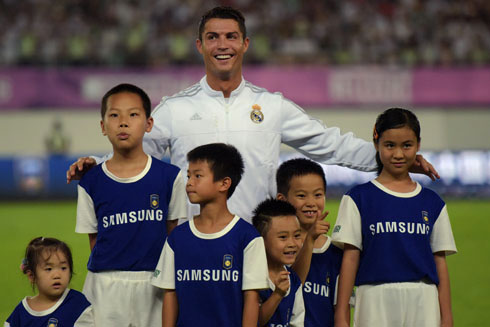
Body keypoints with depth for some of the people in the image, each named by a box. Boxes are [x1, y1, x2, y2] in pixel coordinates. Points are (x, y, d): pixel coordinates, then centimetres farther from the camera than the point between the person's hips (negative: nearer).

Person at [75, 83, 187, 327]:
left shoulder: (169, 176, 1)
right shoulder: (91, 182, 3)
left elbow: (173, 232, 8)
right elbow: (93, 238, 10)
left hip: (153, 285, 0)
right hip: (106, 286, 0)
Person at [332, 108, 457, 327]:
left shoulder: (432, 203, 12)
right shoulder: (359, 198, 5)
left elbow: (440, 262, 12)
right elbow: (350, 258, 2)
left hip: (423, 303, 2)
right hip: (375, 300, -2)